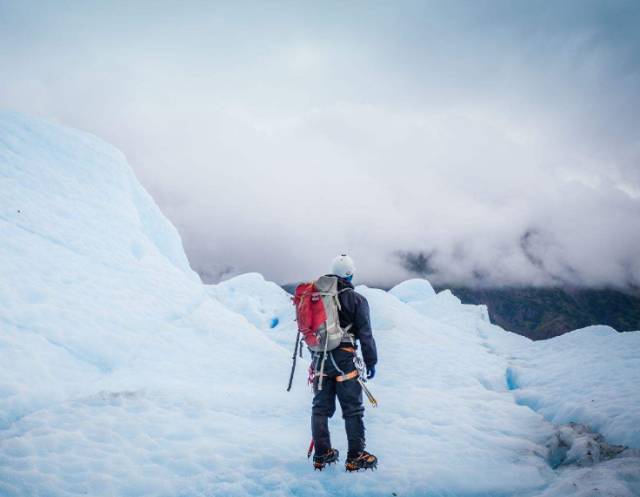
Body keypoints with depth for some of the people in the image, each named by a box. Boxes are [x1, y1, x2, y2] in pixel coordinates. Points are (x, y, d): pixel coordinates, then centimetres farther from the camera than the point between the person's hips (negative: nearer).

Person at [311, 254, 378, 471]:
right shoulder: (356, 300, -6)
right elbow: (365, 334, -7)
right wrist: (371, 362, 2)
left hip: (320, 358, 5)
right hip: (344, 360, -5)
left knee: (320, 407, 12)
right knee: (353, 409, 4)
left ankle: (321, 454, 19)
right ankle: (355, 457, 7)